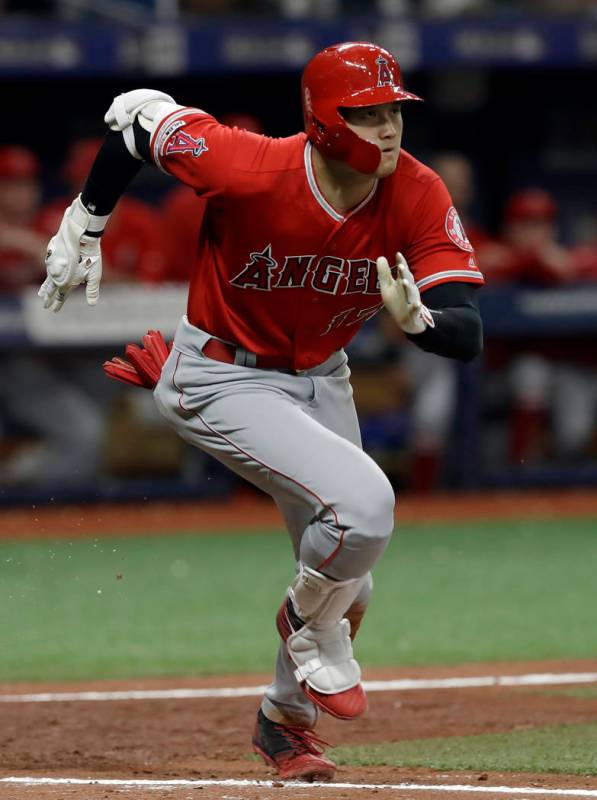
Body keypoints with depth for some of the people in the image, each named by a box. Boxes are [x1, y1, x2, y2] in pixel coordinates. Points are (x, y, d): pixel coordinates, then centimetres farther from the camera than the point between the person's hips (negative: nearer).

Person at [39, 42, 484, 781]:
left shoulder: (418, 199, -21)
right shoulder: (251, 169, -31)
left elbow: (467, 336, -23)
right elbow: (136, 116, -15)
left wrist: (416, 317, -46)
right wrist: (84, 228, -4)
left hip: (320, 379, 6)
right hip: (223, 380, -6)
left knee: (347, 579, 16)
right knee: (362, 503, -27)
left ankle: (286, 718, 44)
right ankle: (309, 630, 5)